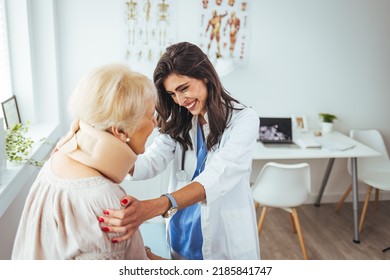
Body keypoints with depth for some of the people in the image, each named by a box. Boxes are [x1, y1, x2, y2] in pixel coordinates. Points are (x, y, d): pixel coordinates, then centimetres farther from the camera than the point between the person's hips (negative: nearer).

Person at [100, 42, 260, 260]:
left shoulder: (243, 120, -17)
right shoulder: (178, 123, 1)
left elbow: (217, 178, -31)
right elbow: (152, 162, -14)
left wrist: (152, 207, -45)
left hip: (226, 236, -3)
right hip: (181, 231, 4)